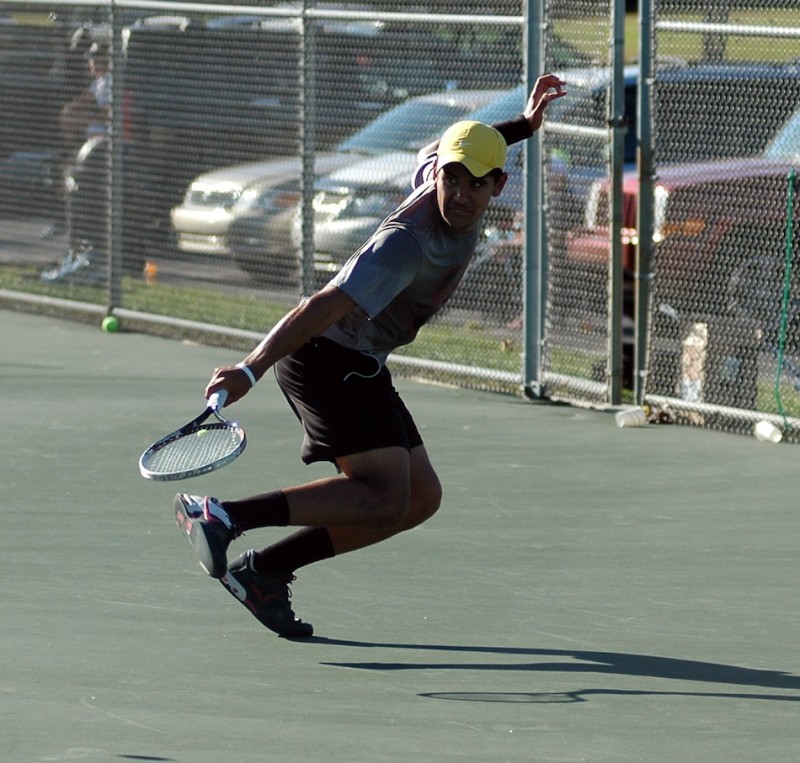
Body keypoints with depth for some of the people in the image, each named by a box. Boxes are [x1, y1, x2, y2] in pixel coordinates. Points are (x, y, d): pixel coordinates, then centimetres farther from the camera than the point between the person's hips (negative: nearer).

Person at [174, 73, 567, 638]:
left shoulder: (434, 168, -3)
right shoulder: (408, 244, -29)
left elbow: (434, 149, 24)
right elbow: (325, 306, -36)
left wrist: (522, 125, 19)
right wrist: (252, 370, -44)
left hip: (359, 368, 10)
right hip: (327, 358, -10)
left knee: (420, 498, 9)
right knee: (383, 497, -22)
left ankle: (262, 570, 9)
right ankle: (222, 515, -24)